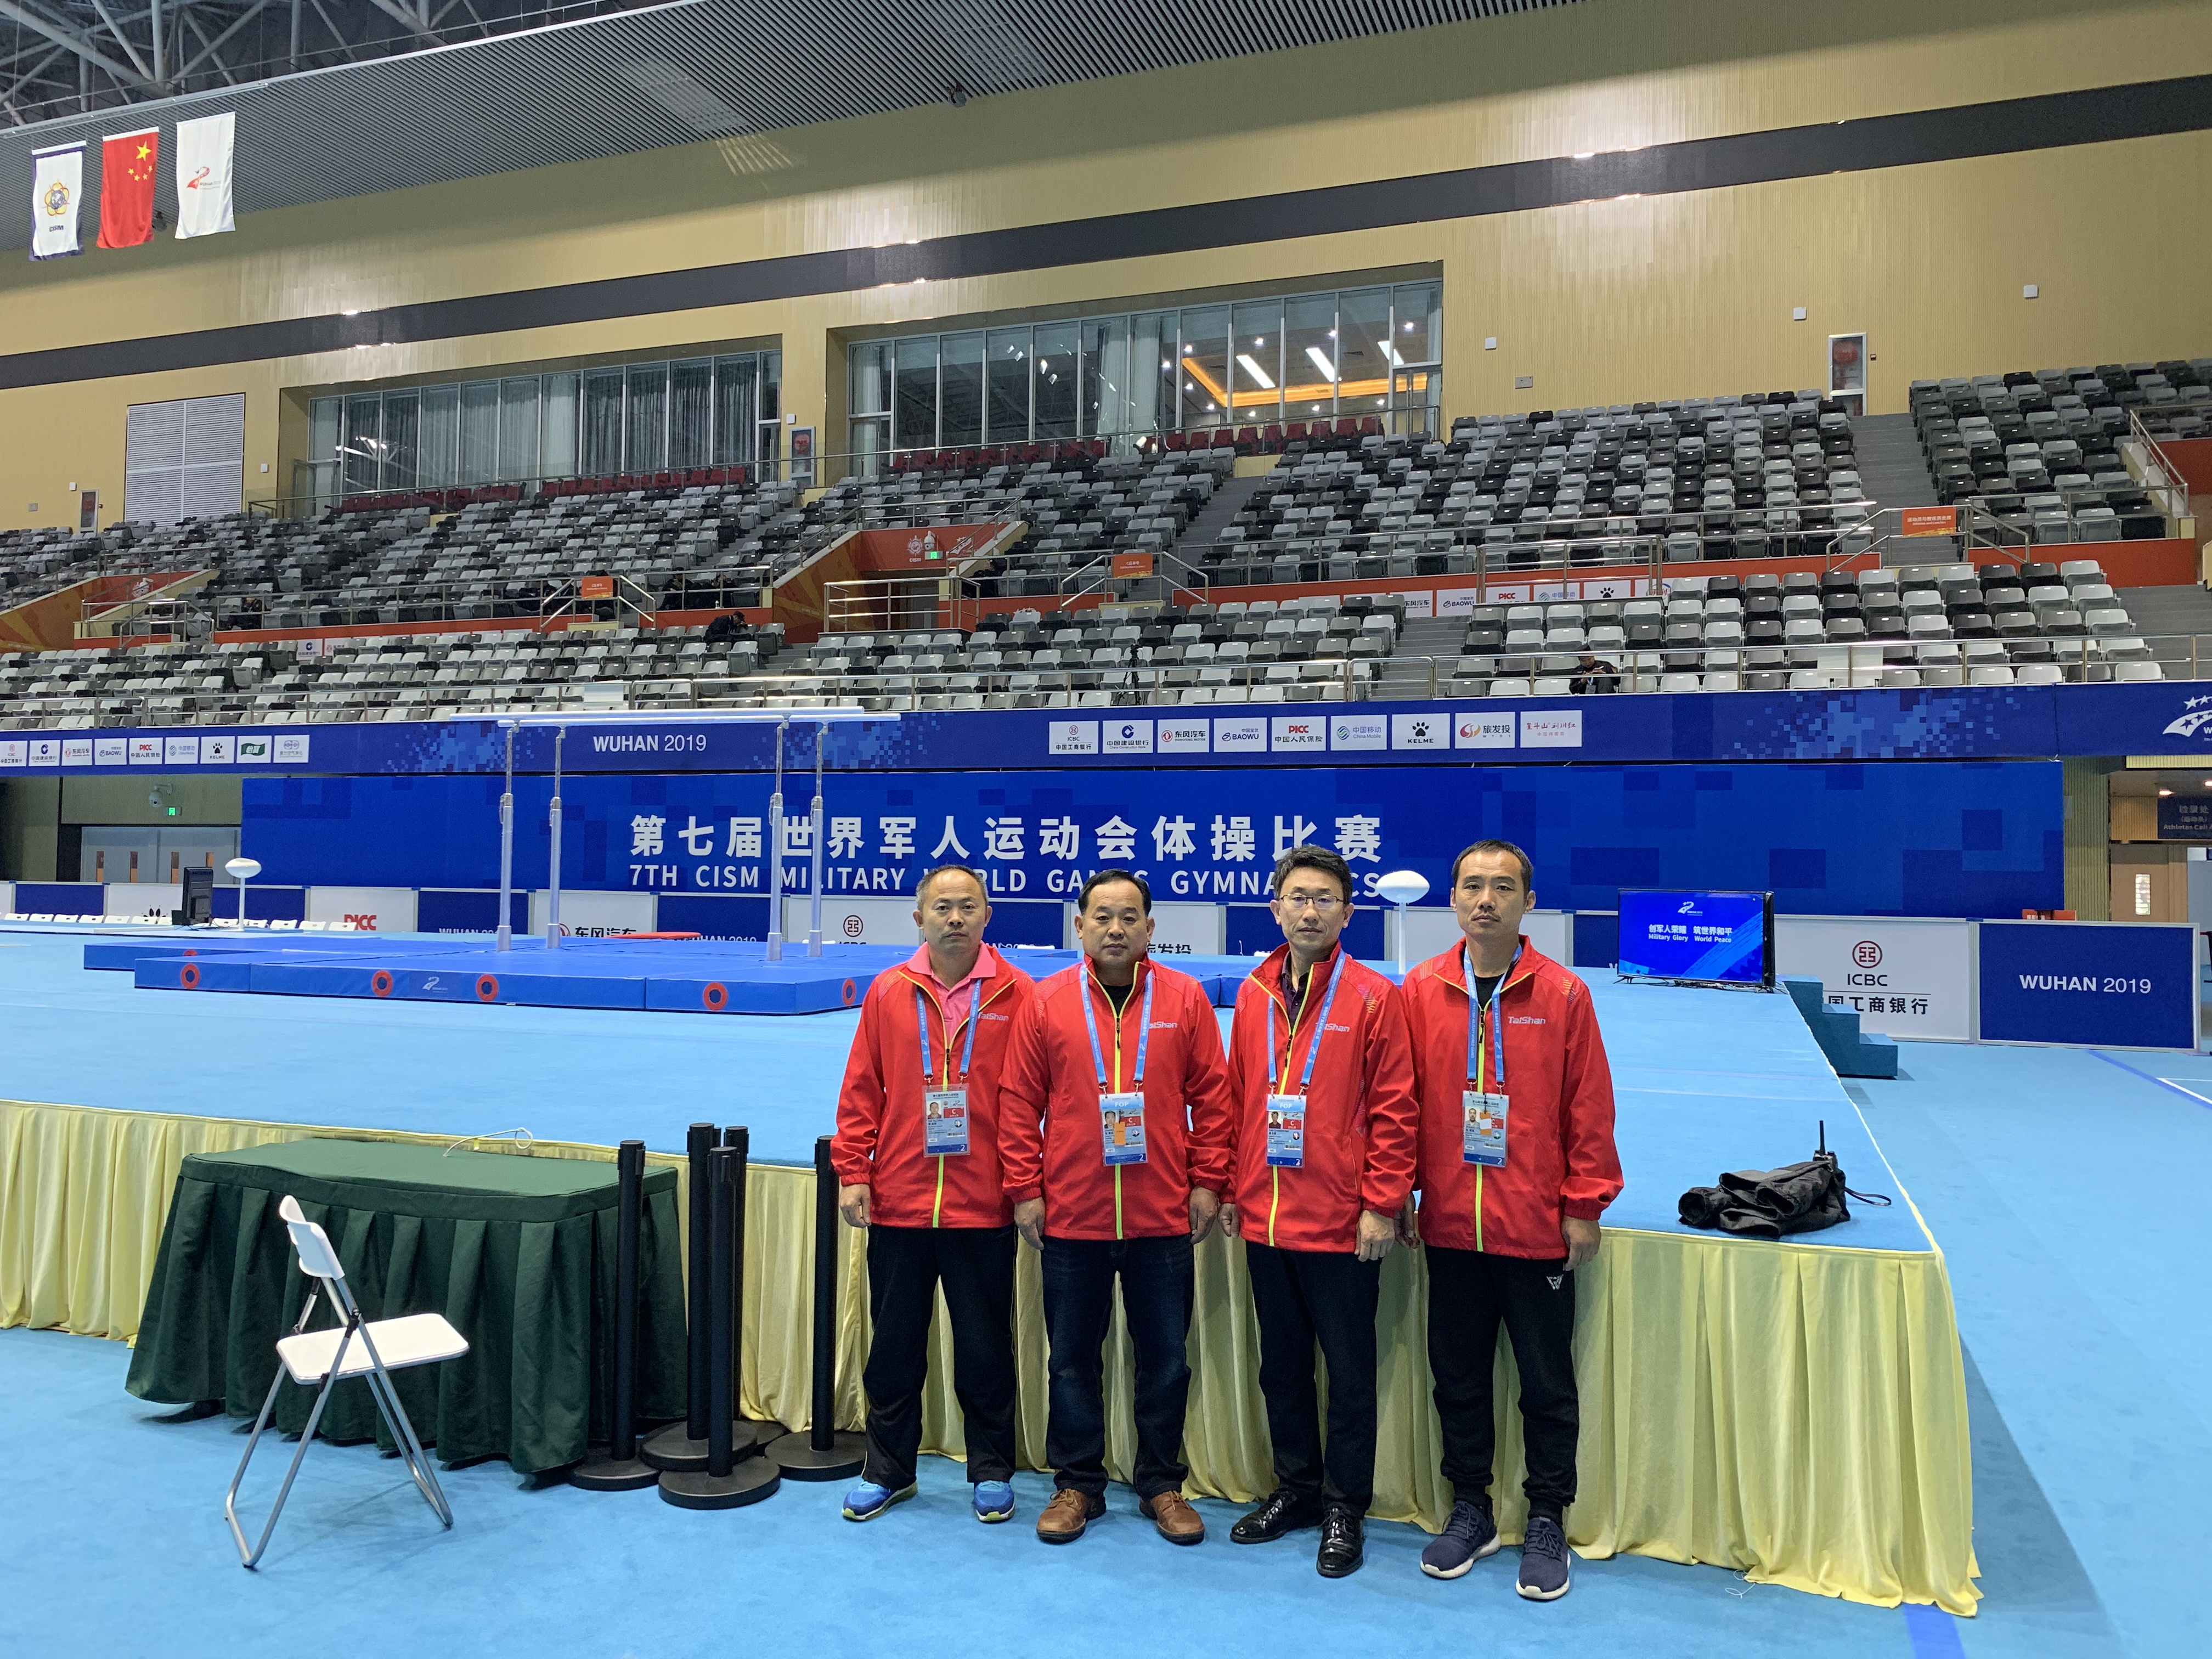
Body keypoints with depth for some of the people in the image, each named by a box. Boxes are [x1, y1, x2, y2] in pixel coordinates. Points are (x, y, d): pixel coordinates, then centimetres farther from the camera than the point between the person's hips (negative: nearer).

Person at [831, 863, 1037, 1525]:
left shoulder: (1017, 995, -4)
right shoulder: (888, 992, 2)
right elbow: (861, 1092, 4)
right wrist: (852, 1172, 0)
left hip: (983, 1209, -2)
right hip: (898, 1204, 2)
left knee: (985, 1347, 11)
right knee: (894, 1346, 14)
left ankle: (991, 1472, 29)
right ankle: (888, 1470, 31)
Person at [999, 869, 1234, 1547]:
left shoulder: (1185, 999, 0)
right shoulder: (1046, 1002, -1)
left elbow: (1210, 1095, 1)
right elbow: (1019, 1102, 1)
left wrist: (1207, 1181, -2)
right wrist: (1025, 1189, -2)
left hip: (1163, 1217, 0)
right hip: (1070, 1216, 0)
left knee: (1165, 1359, 10)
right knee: (1072, 1358, 12)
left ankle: (1162, 1485, 27)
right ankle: (1077, 1484, 27)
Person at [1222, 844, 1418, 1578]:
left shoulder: (1373, 997, -8)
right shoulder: (1254, 994, 6)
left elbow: (1395, 1110, -9)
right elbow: (1236, 1097, 12)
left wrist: (1381, 1205, -12)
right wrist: (1231, 1188, 9)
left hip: (1342, 1226, -5)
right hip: (1264, 1219, 5)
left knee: (1349, 1370, 8)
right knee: (1281, 1364, 17)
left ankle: (1343, 1506, 23)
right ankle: (1295, 1488, 33)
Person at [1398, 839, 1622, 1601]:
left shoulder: (1563, 994, -6)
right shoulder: (1420, 992, -1)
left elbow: (1589, 1108, -3)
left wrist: (1584, 1204, -4)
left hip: (1537, 1227, -2)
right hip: (1449, 1224, 2)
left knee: (1547, 1383, 10)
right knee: (1457, 1375, 14)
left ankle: (1547, 1522, 27)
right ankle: (1470, 1510, 31)